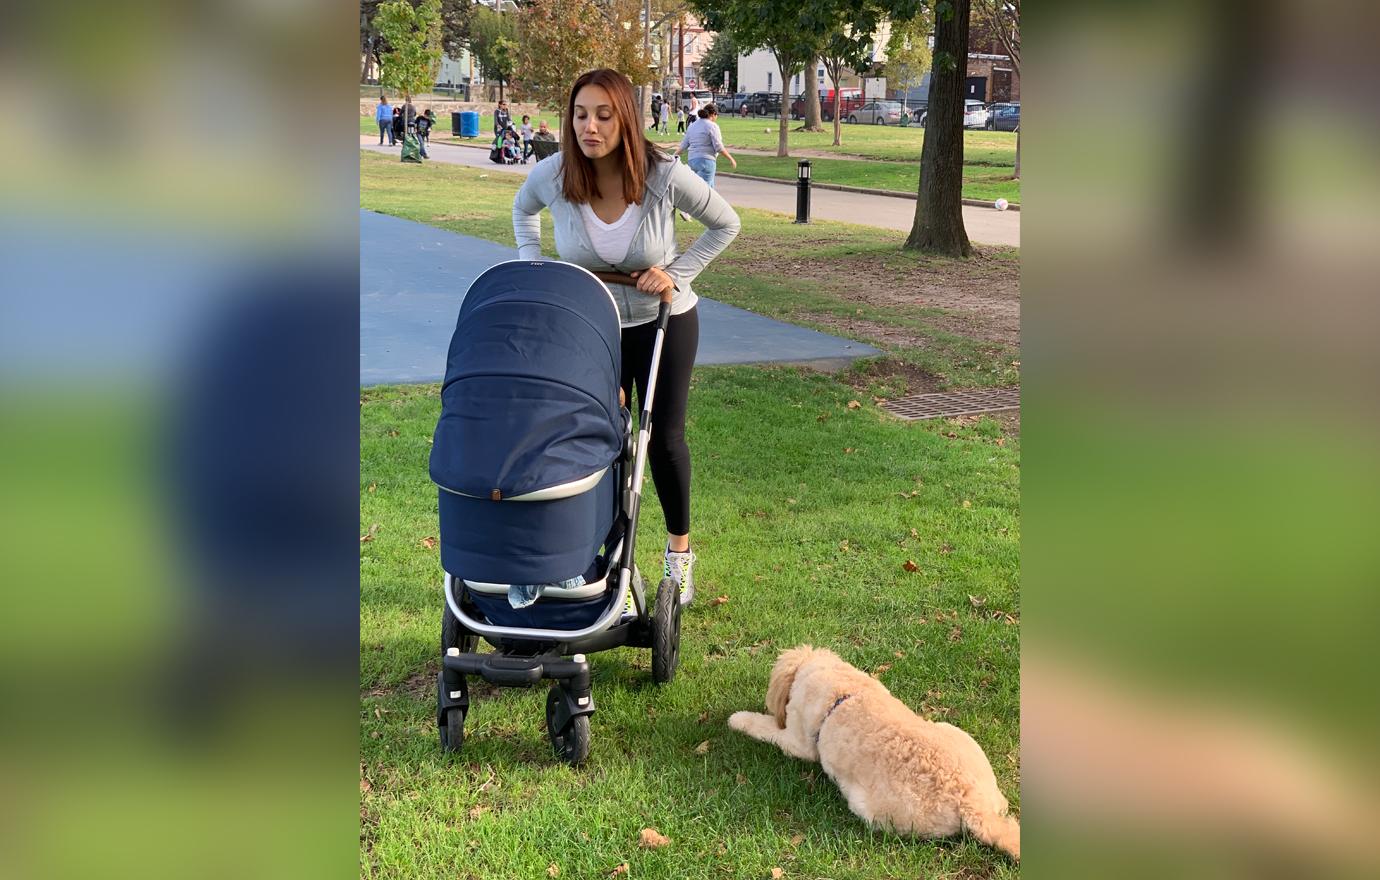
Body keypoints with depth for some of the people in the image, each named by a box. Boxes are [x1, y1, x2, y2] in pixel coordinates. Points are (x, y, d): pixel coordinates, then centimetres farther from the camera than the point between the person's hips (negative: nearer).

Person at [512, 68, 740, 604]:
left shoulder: (665, 176, -25)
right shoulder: (553, 176, -19)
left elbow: (725, 225, -7)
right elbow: (523, 209, 8)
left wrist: (677, 273, -16)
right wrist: (531, 265, -4)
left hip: (663, 322, -1)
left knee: (664, 436, 7)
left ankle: (679, 548, 27)